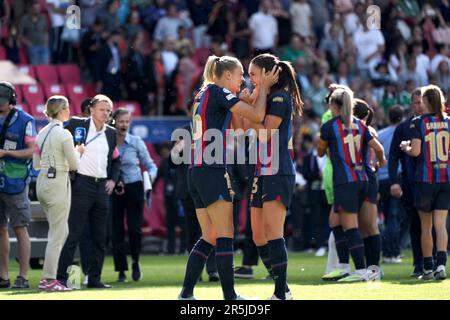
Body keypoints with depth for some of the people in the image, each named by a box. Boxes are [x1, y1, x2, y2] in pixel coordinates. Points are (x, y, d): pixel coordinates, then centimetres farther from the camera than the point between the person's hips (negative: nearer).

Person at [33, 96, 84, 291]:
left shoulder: (42, 133, 10)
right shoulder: (63, 134, -13)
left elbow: (36, 164, 15)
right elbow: (74, 165, -9)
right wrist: (78, 152, 10)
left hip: (41, 182, 8)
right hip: (58, 183, -8)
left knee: (62, 232, 16)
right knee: (57, 235, -3)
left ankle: (49, 277, 14)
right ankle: (49, 280, -4)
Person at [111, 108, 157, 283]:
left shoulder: (136, 142, 1)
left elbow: (150, 165, 5)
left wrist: (151, 175, -16)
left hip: (134, 188, 0)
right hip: (115, 190, 0)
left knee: (134, 228, -9)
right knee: (117, 230, -1)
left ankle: (135, 262, 16)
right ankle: (121, 270, 8)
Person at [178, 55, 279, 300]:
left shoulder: (204, 93, 19)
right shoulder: (218, 92, -8)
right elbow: (257, 116, -12)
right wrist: (264, 87, 1)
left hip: (197, 171, 9)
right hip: (213, 170, -9)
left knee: (209, 237, 11)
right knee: (225, 235, -6)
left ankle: (186, 294, 7)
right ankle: (230, 296, -6)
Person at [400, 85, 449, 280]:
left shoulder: (418, 122, -6)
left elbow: (415, 151, -13)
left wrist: (405, 147, 8)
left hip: (425, 179, -2)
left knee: (426, 226, 8)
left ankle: (428, 268, 11)